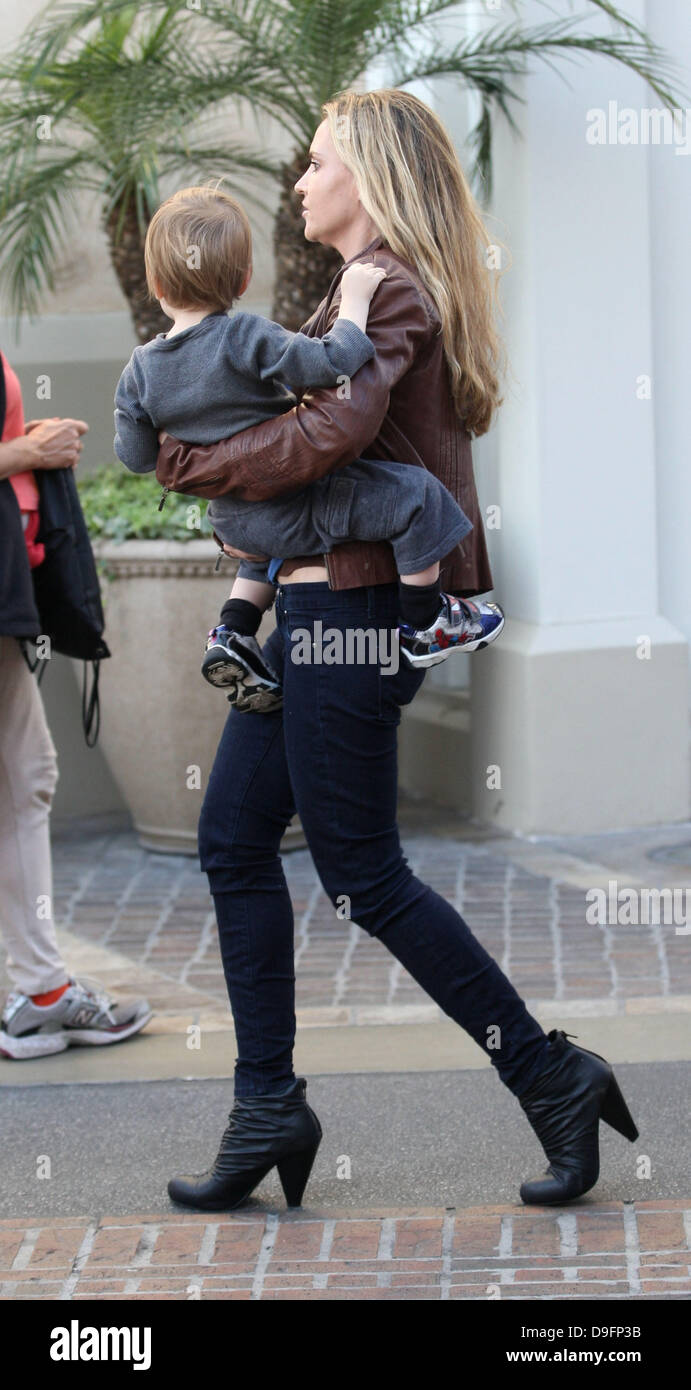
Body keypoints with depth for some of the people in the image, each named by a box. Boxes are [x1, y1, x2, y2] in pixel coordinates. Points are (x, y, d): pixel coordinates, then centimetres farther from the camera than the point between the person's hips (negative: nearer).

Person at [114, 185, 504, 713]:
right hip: (296, 511, -8)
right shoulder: (245, 338, -24)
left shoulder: (141, 369, -4)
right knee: (416, 493, -4)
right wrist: (354, 300, -18)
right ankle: (423, 626, 5)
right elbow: (332, 363, -32)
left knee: (268, 541, 40)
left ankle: (233, 634, 27)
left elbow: (137, 456, 4)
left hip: (233, 520, 8)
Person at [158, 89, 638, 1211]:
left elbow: (334, 428, -28)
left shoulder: (384, 286, -13)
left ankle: (551, 1076, 5)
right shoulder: (389, 288, 19)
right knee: (233, 841, 10)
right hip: (319, 598, 10)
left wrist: (206, 463, -16)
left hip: (354, 601, -10)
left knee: (362, 874, -4)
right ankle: (269, 1108, 15)